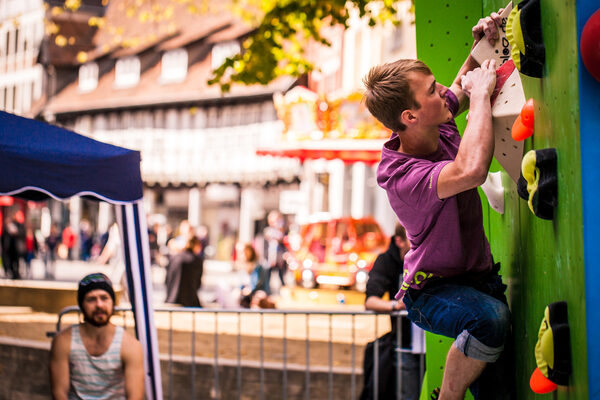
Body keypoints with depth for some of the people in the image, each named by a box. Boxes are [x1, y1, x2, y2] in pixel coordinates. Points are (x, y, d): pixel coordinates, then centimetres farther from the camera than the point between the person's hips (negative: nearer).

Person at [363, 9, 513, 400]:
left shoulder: (439, 127, -4)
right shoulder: (399, 175, -29)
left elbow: (462, 85, 20)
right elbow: (470, 171, -48)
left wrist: (482, 45, -2)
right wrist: (481, 93, -33)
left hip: (480, 276, 7)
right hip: (433, 290, -7)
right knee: (492, 318, -37)